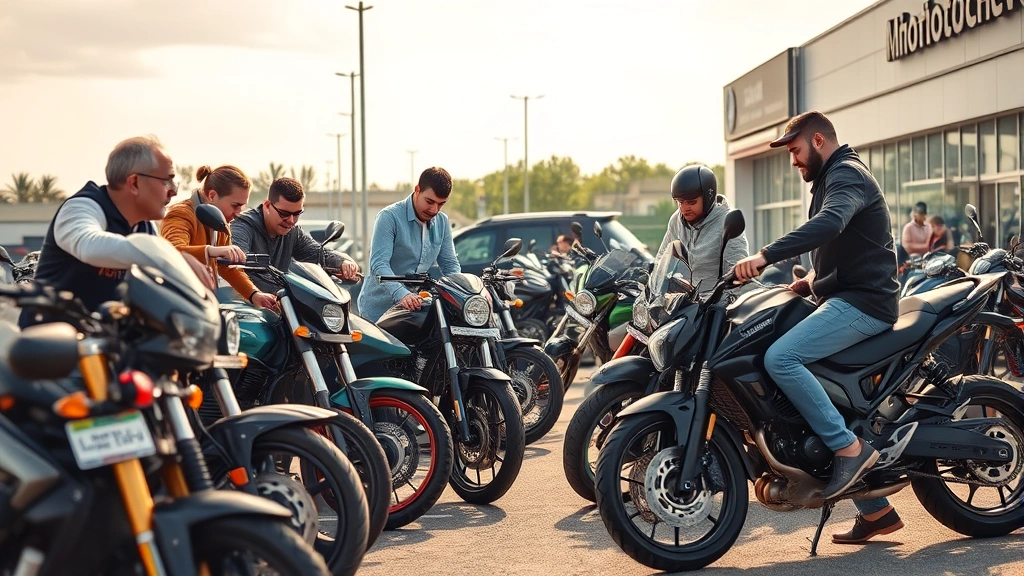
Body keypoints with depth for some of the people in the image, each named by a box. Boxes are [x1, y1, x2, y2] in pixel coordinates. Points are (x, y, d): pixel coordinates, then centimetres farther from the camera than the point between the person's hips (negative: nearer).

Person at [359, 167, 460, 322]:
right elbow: (379, 264, -22)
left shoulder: (442, 222, 9)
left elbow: (450, 264, 12)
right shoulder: (389, 217, -12)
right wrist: (401, 294, -38)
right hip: (377, 311, -5)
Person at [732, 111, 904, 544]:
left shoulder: (847, 173, -9)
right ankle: (876, 511, 14)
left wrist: (765, 256, -39)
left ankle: (848, 447, -19)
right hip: (847, 300, 11)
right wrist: (808, 281, 13)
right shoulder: (831, 180, 25)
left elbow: (828, 225, -31)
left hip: (862, 301, -11)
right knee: (822, 390, 10)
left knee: (780, 358, -27)